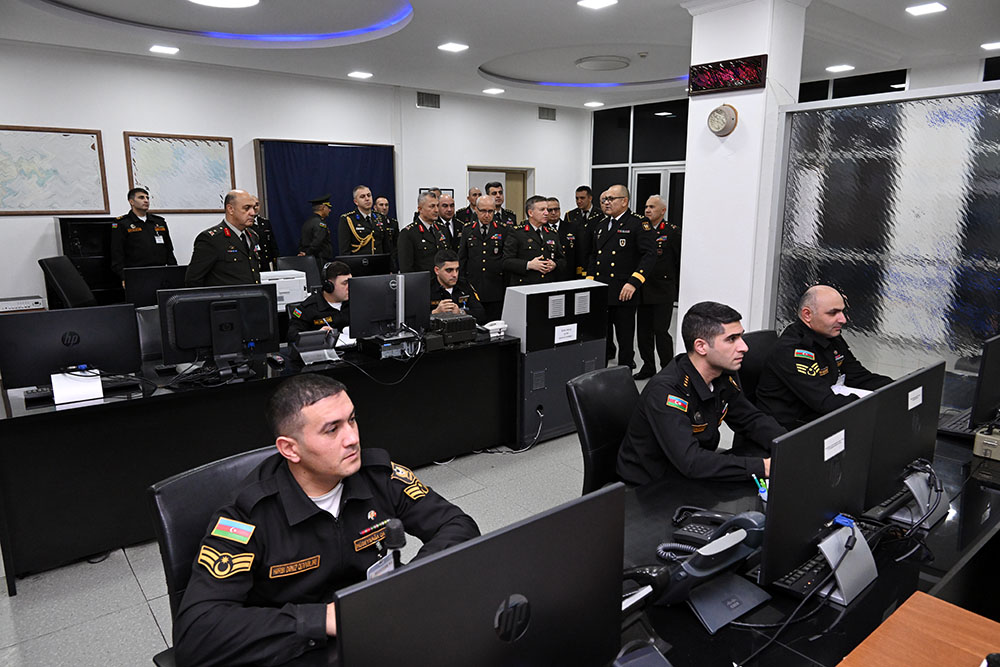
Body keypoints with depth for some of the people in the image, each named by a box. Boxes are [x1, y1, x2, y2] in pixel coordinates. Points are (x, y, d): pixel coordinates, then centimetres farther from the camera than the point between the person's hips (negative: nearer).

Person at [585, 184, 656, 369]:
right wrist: (590, 279, 10)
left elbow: (650, 255, -15)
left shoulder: (638, 224, -6)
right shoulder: (600, 225, 15)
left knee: (625, 339, 4)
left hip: (623, 293, -6)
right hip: (600, 291, 6)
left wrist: (633, 282, -22)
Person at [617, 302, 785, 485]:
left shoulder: (725, 375, -4)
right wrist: (764, 467, -35)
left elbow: (751, 419, 9)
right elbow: (690, 462, -36)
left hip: (694, 476, 8)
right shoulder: (665, 390, -29)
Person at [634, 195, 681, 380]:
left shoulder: (672, 232, -5)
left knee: (660, 330, -4)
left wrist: (673, 281, -2)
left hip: (663, 292, -5)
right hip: (643, 291, 6)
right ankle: (648, 367, 23)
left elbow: (680, 261, -5)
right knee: (643, 330, 10)